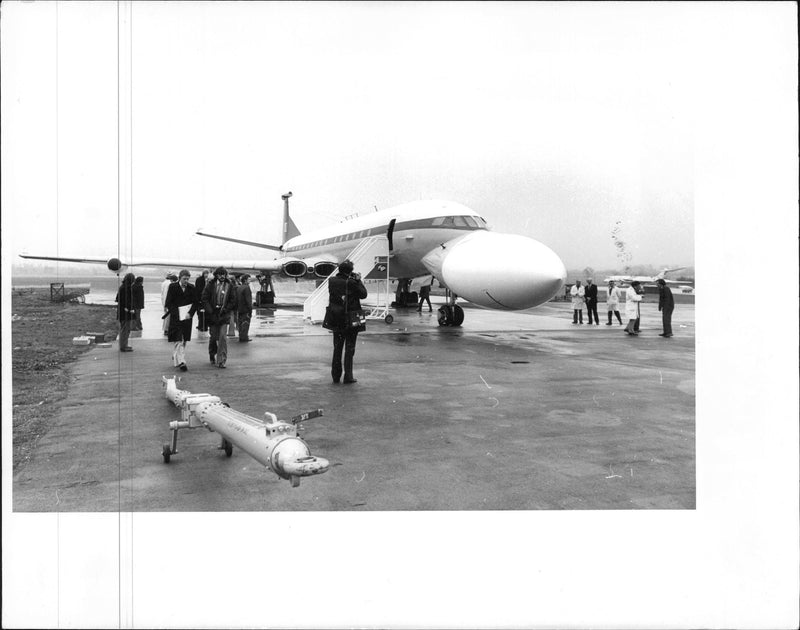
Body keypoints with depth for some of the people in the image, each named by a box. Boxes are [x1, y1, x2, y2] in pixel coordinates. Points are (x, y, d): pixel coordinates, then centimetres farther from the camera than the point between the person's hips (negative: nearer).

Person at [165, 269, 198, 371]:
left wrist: (190, 313, -11)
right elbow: (168, 303, -5)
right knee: (178, 340, -9)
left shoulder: (191, 288, 4)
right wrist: (177, 314, -16)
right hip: (176, 317, -4)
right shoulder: (173, 287, -4)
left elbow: (195, 303, 5)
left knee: (183, 340, 10)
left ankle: (175, 358, 27)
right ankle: (181, 362, -13)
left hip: (187, 317, 4)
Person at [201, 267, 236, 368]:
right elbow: (204, 299, -1)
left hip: (224, 315, 0)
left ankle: (221, 361, -6)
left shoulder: (229, 286, 3)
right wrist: (210, 310, -12)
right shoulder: (210, 285, 1)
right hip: (212, 314, 0)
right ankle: (212, 356, 35)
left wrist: (225, 309, -8)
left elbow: (233, 300, 4)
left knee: (222, 338, -9)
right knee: (213, 337, 11)